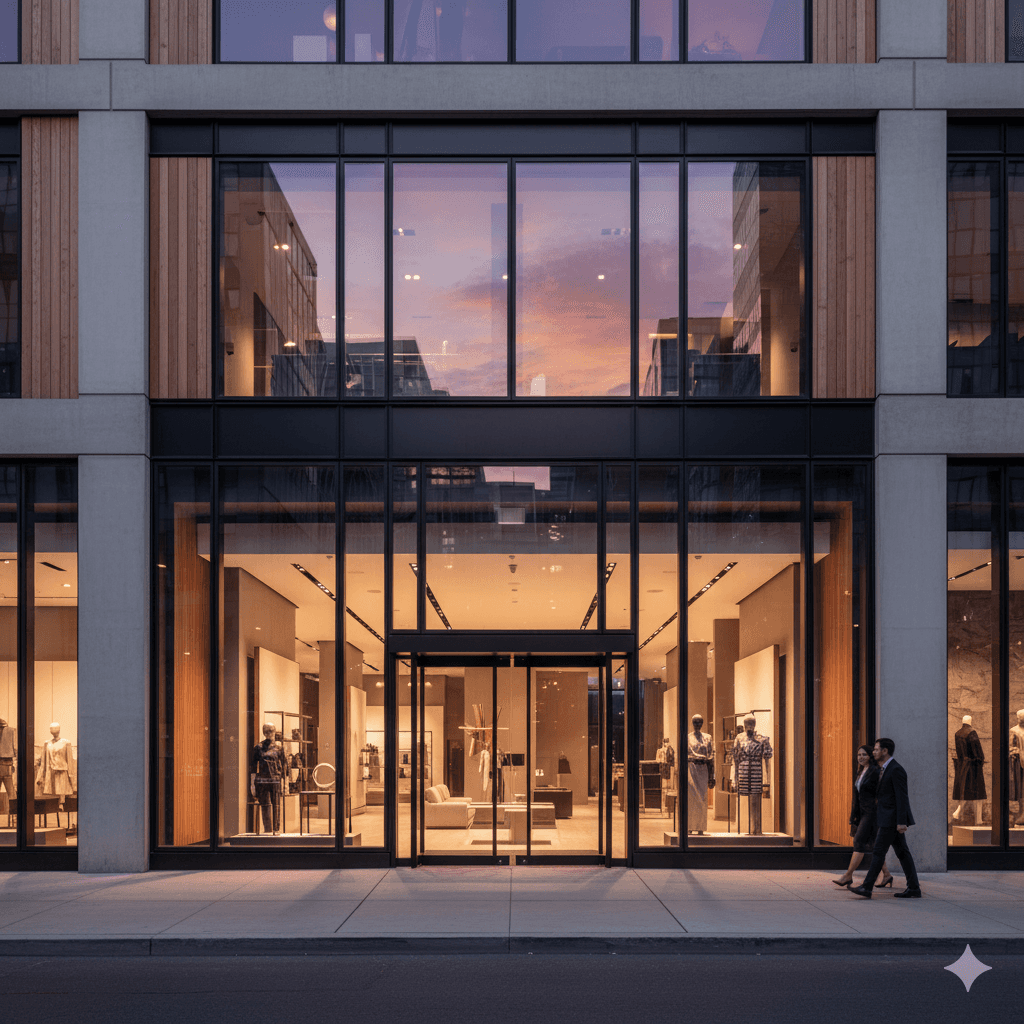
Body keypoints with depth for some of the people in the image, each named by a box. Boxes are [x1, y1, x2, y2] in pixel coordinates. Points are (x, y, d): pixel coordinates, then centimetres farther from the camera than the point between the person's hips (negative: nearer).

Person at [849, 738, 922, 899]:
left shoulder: (896, 770, -15)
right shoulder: (884, 769, 16)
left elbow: (902, 797, -19)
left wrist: (901, 822, -23)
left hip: (892, 818, -10)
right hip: (888, 818, 10)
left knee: (879, 851, -7)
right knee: (902, 852, 7)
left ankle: (867, 887, -5)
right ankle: (913, 888, 6)